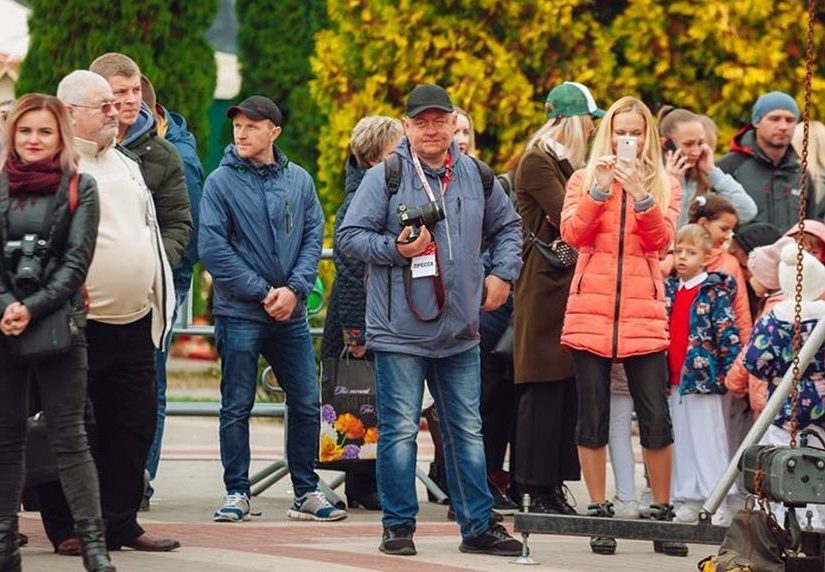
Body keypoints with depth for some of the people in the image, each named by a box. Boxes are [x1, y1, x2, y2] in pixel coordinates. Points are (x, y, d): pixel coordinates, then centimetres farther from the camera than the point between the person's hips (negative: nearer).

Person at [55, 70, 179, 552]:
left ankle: (121, 523, 17)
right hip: (81, 326, -7)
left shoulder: (126, 165, 19)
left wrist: (158, 292, 22)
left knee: (135, 426, 9)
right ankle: (68, 526, 6)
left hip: (134, 324, 7)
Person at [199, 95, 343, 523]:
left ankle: (307, 492, 15)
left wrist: (294, 288, -11)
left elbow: (313, 236, 5)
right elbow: (212, 248, -10)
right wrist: (262, 292, -13)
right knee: (237, 407, 2)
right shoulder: (221, 182, -4)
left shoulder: (299, 181, 6)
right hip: (240, 314, -3)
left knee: (307, 404, 5)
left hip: (291, 315, 3)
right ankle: (236, 493, 10)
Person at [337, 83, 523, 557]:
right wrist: (397, 250, -16)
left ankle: (479, 526, 16)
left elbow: (507, 226, 24)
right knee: (400, 430, -1)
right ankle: (399, 526, 8)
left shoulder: (477, 177, 9)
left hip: (460, 331, 4)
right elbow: (349, 236, -5)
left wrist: (503, 273, 11)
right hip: (400, 331, -4)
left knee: (468, 430, 9)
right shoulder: (385, 177, -5)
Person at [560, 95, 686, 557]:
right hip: (591, 310, 0)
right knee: (593, 417, 2)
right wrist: (600, 188, -15)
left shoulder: (666, 185, 10)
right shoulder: (584, 180, 10)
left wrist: (640, 194, -18)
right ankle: (599, 511, 10)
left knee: (656, 418, -3)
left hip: (643, 312, 0)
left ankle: (663, 513, 6)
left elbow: (661, 239, -5)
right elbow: (572, 234, -5)